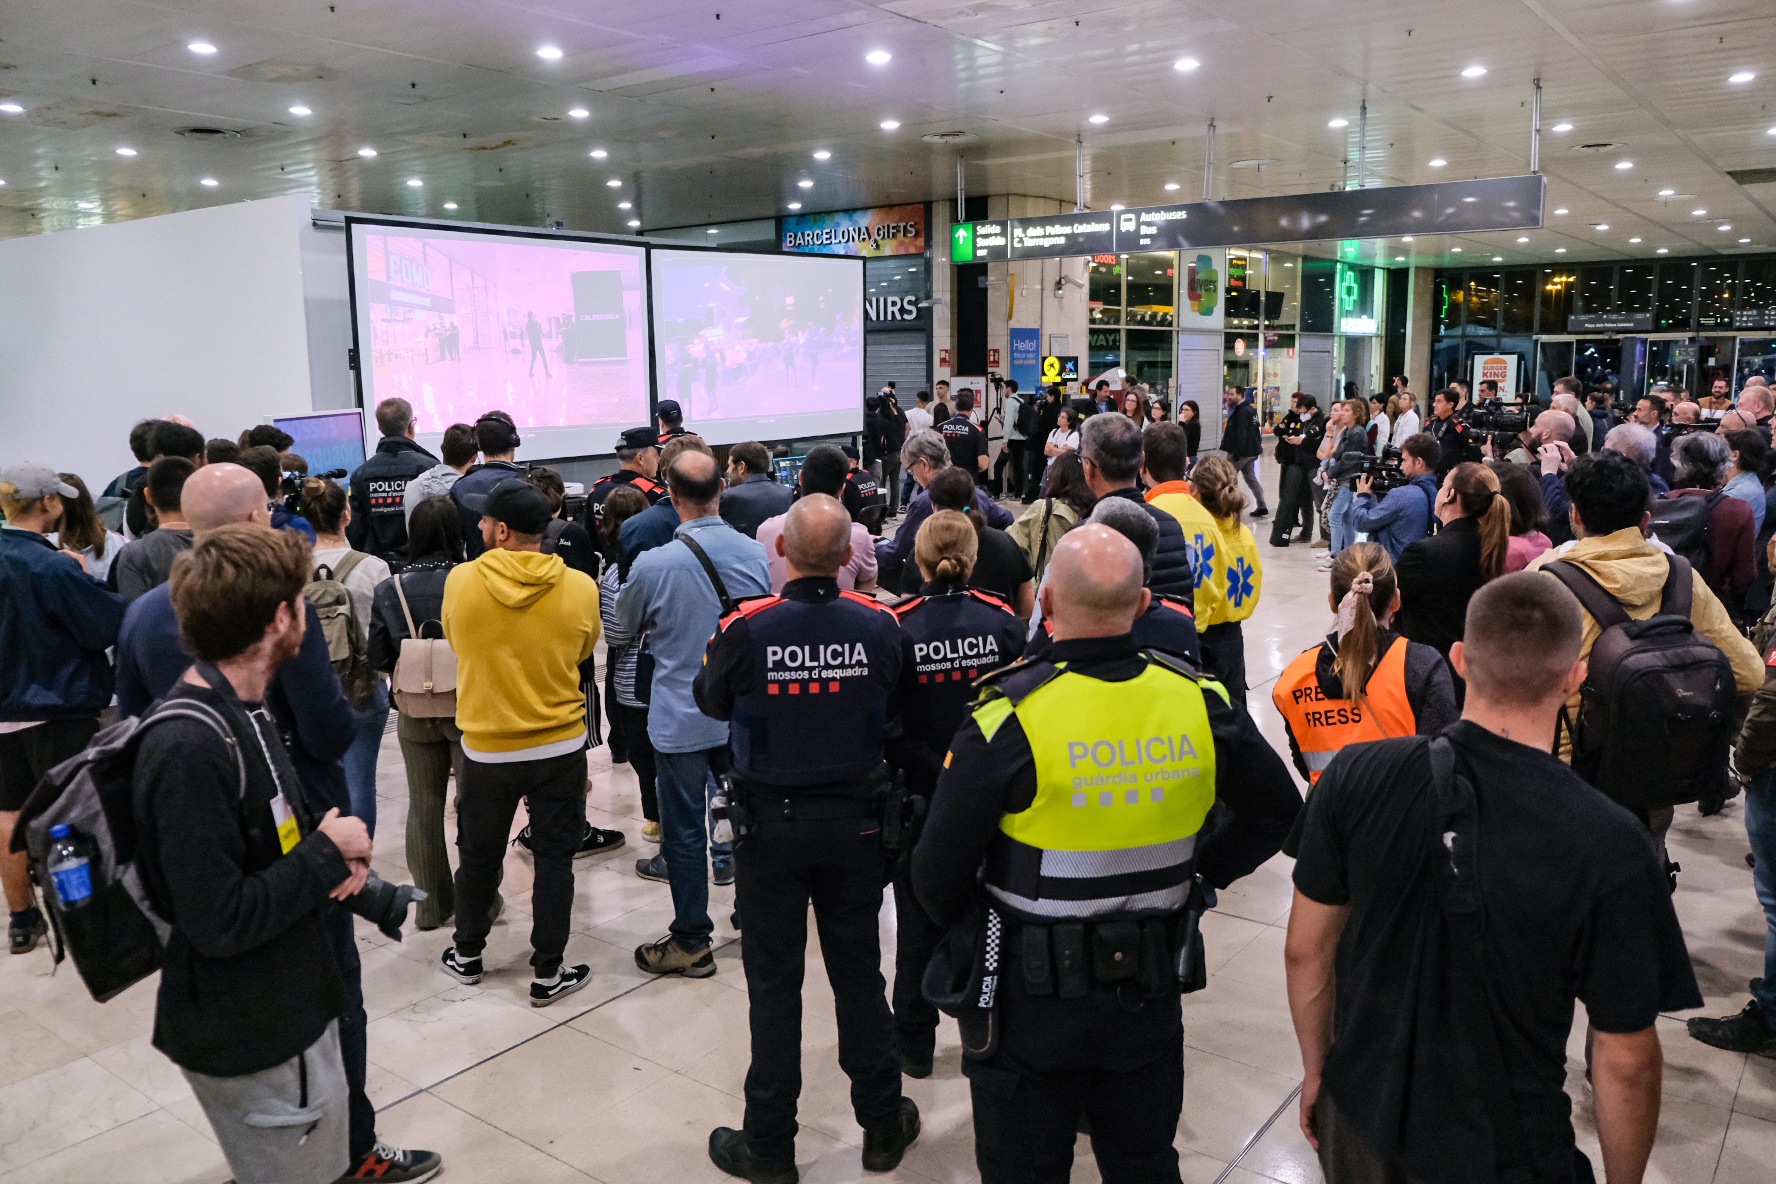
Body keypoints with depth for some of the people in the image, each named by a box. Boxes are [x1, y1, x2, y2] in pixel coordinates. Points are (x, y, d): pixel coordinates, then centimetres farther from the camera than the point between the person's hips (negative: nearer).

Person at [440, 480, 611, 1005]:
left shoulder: (459, 581, -13)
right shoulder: (580, 588, -12)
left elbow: (456, 644, 6)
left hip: (486, 748, 1)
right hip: (561, 746, 0)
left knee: (478, 855, 19)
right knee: (554, 858, 11)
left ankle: (467, 954, 36)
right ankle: (548, 973, 17)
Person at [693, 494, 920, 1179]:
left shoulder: (746, 628, -20)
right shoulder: (879, 625, -14)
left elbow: (711, 701, 0)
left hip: (771, 827, -2)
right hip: (856, 823, 2)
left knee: (774, 984, 11)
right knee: (860, 975, 17)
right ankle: (882, 1127, 31)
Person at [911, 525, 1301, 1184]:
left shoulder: (1008, 717, -23)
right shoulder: (1200, 703, -10)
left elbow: (938, 873, -16)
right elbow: (1278, 813, 6)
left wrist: (959, 925, 4)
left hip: (1030, 1002, -3)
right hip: (1151, 992, 4)